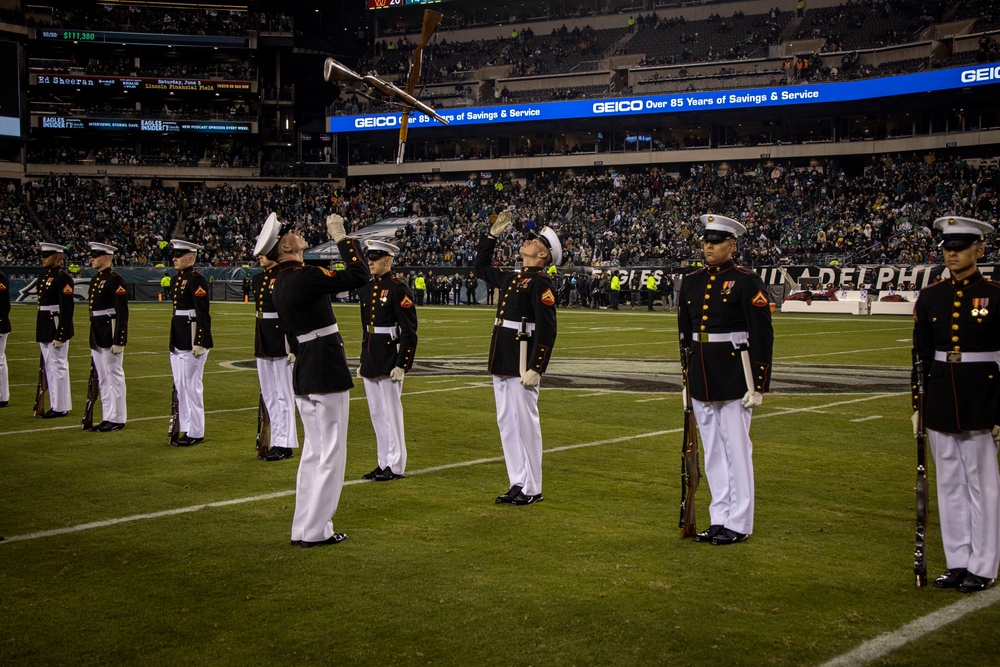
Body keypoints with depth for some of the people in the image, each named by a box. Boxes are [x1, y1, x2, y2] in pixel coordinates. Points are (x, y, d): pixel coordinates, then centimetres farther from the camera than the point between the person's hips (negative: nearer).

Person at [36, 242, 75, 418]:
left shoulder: (62, 278, -14)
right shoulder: (43, 275, 14)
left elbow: (67, 309, -18)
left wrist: (60, 335, -22)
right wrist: (40, 331, 18)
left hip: (57, 324, -9)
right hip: (44, 327, 9)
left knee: (58, 366, -4)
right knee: (49, 367, 13)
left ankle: (61, 408, 2)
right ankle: (55, 405, 20)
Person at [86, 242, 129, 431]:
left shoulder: (114, 280, -13)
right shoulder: (95, 279, 14)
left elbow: (122, 313, -17)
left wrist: (118, 341, -21)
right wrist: (92, 338, 21)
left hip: (110, 332, -9)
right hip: (97, 335, 9)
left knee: (115, 376, -2)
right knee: (102, 379, 13)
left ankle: (117, 419, 4)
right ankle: (108, 417, 20)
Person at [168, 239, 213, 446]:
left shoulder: (197, 281, -14)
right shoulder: (177, 279, 14)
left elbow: (203, 314, -18)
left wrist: (199, 343, -22)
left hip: (192, 339, -10)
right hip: (178, 341, 10)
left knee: (191, 385, -4)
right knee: (180, 385, 13)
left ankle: (196, 433, 3)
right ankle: (187, 429, 21)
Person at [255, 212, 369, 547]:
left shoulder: (280, 283, 10)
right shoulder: (305, 277, -18)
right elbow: (359, 275, -21)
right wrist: (342, 237, -11)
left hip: (304, 372, 9)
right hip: (327, 373, -9)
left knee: (313, 453, 16)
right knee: (330, 453, 0)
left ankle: (303, 528, 21)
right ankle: (315, 531, 5)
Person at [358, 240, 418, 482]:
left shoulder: (398, 289, -11)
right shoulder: (368, 289, 13)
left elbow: (409, 331, -14)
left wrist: (402, 365, -18)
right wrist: (363, 362, 18)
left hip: (389, 360, -8)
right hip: (370, 361, 8)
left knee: (391, 412, -2)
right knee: (376, 413, 12)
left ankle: (396, 466, 6)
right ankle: (384, 462, 21)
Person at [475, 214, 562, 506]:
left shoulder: (541, 283, -10)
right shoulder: (511, 278, 16)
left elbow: (547, 331, -17)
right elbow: (481, 268, 34)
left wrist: (535, 368, -22)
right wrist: (492, 235, 27)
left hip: (522, 364, -9)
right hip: (501, 363, 9)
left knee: (525, 423, -2)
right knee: (506, 422, 11)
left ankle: (532, 489, 7)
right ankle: (518, 484, 20)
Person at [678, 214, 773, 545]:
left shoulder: (747, 282, -8)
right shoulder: (691, 282, 11)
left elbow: (762, 335, -10)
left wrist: (758, 385, -14)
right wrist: (687, 375, 16)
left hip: (734, 377, -6)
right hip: (702, 378, 6)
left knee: (736, 449, 0)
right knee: (712, 452, 11)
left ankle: (739, 524, 8)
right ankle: (720, 520, 20)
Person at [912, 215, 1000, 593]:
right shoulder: (930, 298, 6)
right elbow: (922, 356, 10)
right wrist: (918, 405, 7)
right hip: (940, 400, 4)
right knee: (949, 483, 10)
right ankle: (958, 562, 19)